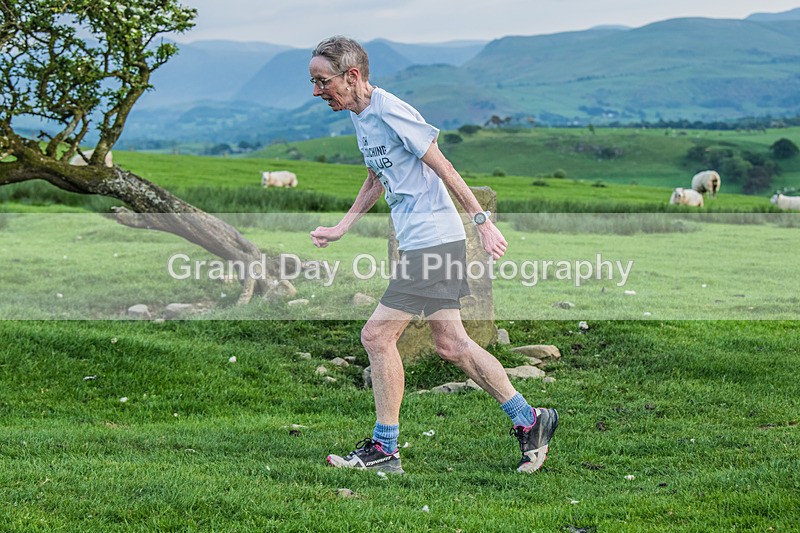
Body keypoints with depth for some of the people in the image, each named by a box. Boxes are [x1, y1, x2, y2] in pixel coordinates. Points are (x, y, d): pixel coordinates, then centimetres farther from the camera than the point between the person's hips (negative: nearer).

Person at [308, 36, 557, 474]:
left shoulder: (392, 112, -16)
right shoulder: (359, 116, 13)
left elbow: (443, 168, -14)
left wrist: (482, 222, -13)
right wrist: (340, 229, 21)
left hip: (433, 241, -10)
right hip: (418, 243, 10)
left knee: (377, 335, -7)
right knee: (451, 344, 10)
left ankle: (383, 448, 2)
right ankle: (529, 421, 18)